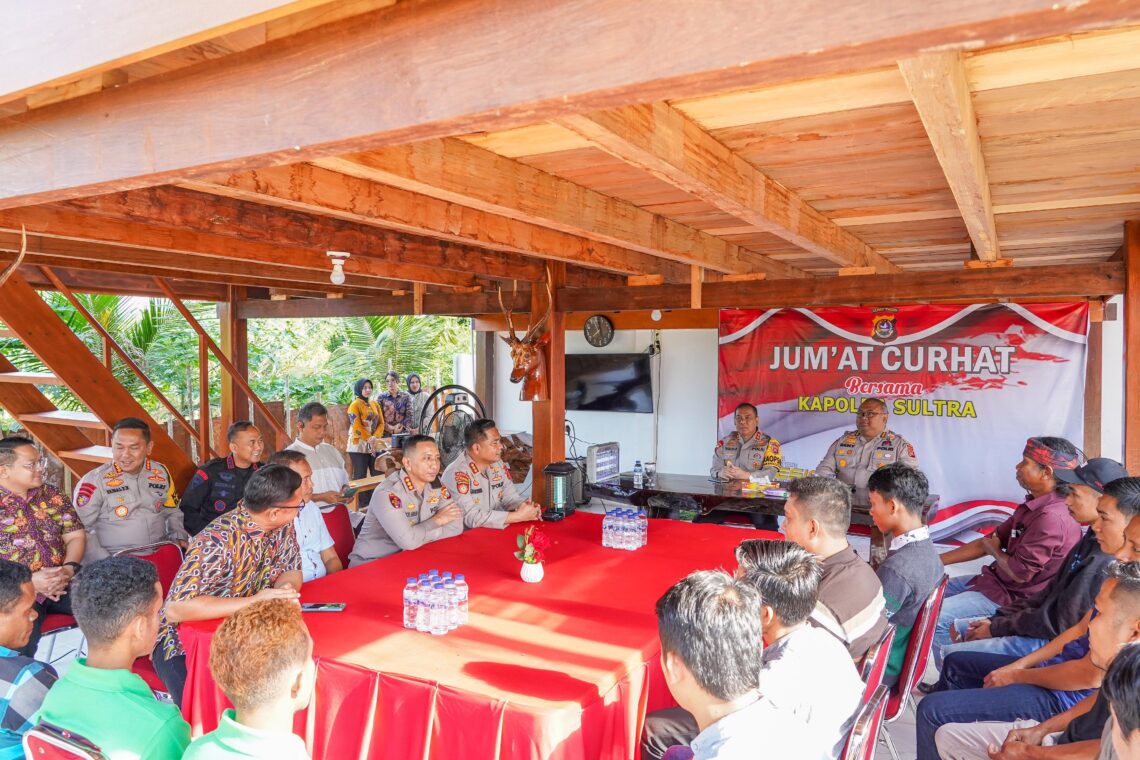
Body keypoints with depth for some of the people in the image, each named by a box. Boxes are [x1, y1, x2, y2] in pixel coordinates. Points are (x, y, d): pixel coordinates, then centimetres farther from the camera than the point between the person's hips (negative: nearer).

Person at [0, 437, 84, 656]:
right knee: (18, 648, -30)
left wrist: (69, 568, -10)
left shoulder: (52, 495, 9)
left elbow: (75, 536, 9)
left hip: (62, 583, 4)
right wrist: (29, 581, -21)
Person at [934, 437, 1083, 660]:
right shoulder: (1034, 506, 7)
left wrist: (992, 549, -2)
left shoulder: (1051, 518, -26)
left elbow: (1019, 573, -25)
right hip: (996, 581, 10)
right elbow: (991, 540, 10)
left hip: (1013, 596, -10)